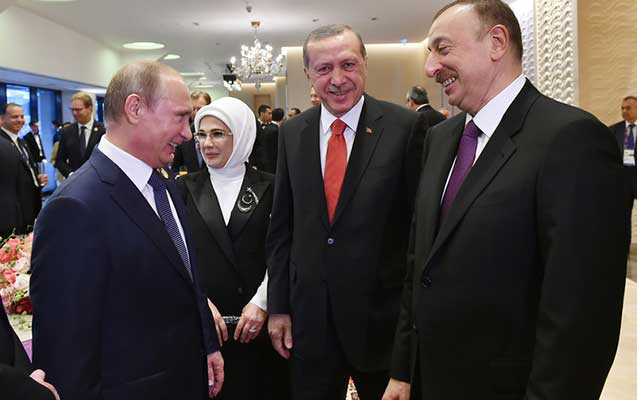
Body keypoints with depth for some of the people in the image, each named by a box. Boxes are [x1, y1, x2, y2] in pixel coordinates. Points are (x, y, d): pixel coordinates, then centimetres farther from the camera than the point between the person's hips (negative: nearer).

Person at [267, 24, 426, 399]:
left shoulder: (404, 126, -9)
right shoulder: (292, 133, 3)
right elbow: (281, 227, 7)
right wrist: (278, 306, 6)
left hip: (382, 313, -3)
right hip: (309, 314, 3)